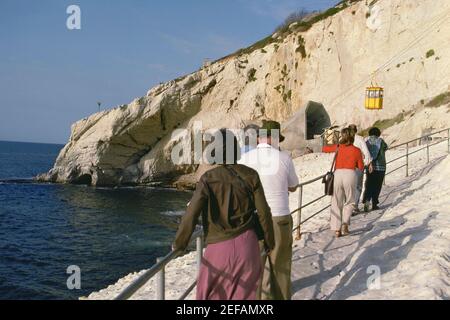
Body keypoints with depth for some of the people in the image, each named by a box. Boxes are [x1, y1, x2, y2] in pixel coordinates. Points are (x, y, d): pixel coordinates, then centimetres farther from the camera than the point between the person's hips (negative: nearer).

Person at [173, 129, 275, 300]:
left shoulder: (208, 179, -11)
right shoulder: (250, 175, -4)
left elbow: (191, 215, -12)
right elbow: (263, 212, -1)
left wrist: (179, 244, 2)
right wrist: (269, 241, 13)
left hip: (219, 247, -2)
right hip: (247, 245, 3)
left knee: (211, 293, 15)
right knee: (244, 293, 16)